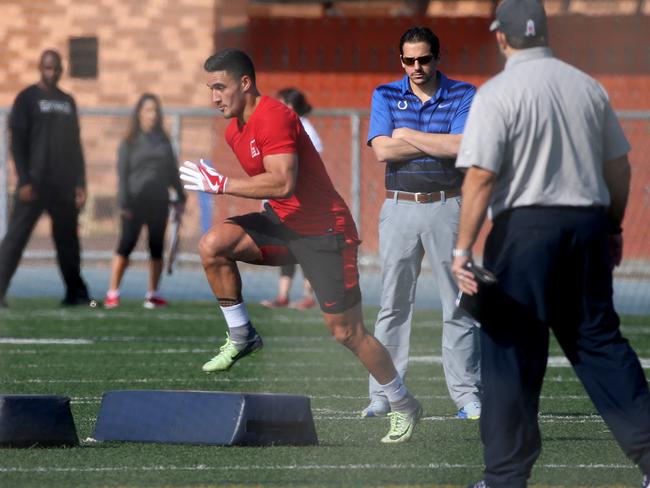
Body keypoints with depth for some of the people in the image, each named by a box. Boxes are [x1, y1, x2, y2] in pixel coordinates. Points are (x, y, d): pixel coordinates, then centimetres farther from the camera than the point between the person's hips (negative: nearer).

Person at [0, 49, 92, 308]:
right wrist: (24, 181, -14)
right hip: (35, 184, -5)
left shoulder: (67, 102, 15)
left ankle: (76, 293, 13)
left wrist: (80, 184, 9)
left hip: (64, 187, 5)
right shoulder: (28, 98, 0)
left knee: (68, 240, 7)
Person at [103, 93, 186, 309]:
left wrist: (180, 197, 11)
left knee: (156, 247, 5)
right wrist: (124, 203, -11)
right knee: (126, 245, -10)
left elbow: (172, 171, 16)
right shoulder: (130, 143, 0)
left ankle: (153, 294, 12)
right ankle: (112, 293, -8)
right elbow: (122, 174, -4)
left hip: (158, 202, 4)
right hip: (136, 201, -4)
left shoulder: (163, 141, 11)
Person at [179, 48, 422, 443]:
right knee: (214, 244, -15)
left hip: (324, 233, -8)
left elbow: (283, 183, -31)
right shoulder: (235, 130, 9)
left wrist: (222, 185, -25)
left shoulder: (273, 117, -21)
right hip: (283, 225, 8)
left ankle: (404, 406, 14)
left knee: (347, 332, -3)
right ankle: (241, 336, -2)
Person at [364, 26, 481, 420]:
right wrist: (440, 144, -8)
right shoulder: (385, 96, 7)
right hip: (399, 207, 1)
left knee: (458, 305, -1)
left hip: (447, 207, -1)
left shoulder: (463, 96, 3)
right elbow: (383, 150, -7)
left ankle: (468, 394, 1)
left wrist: (409, 136, -7)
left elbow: (461, 147, -13)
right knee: (394, 303, 1)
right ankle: (383, 395, 3)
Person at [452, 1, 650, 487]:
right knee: (600, 341, 11)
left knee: (511, 352, 1)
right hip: (588, 224, 5)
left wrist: (463, 250, -13)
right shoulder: (587, 87, 8)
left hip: (525, 228, -5)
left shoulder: (498, 94, -8)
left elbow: (481, 177, -14)